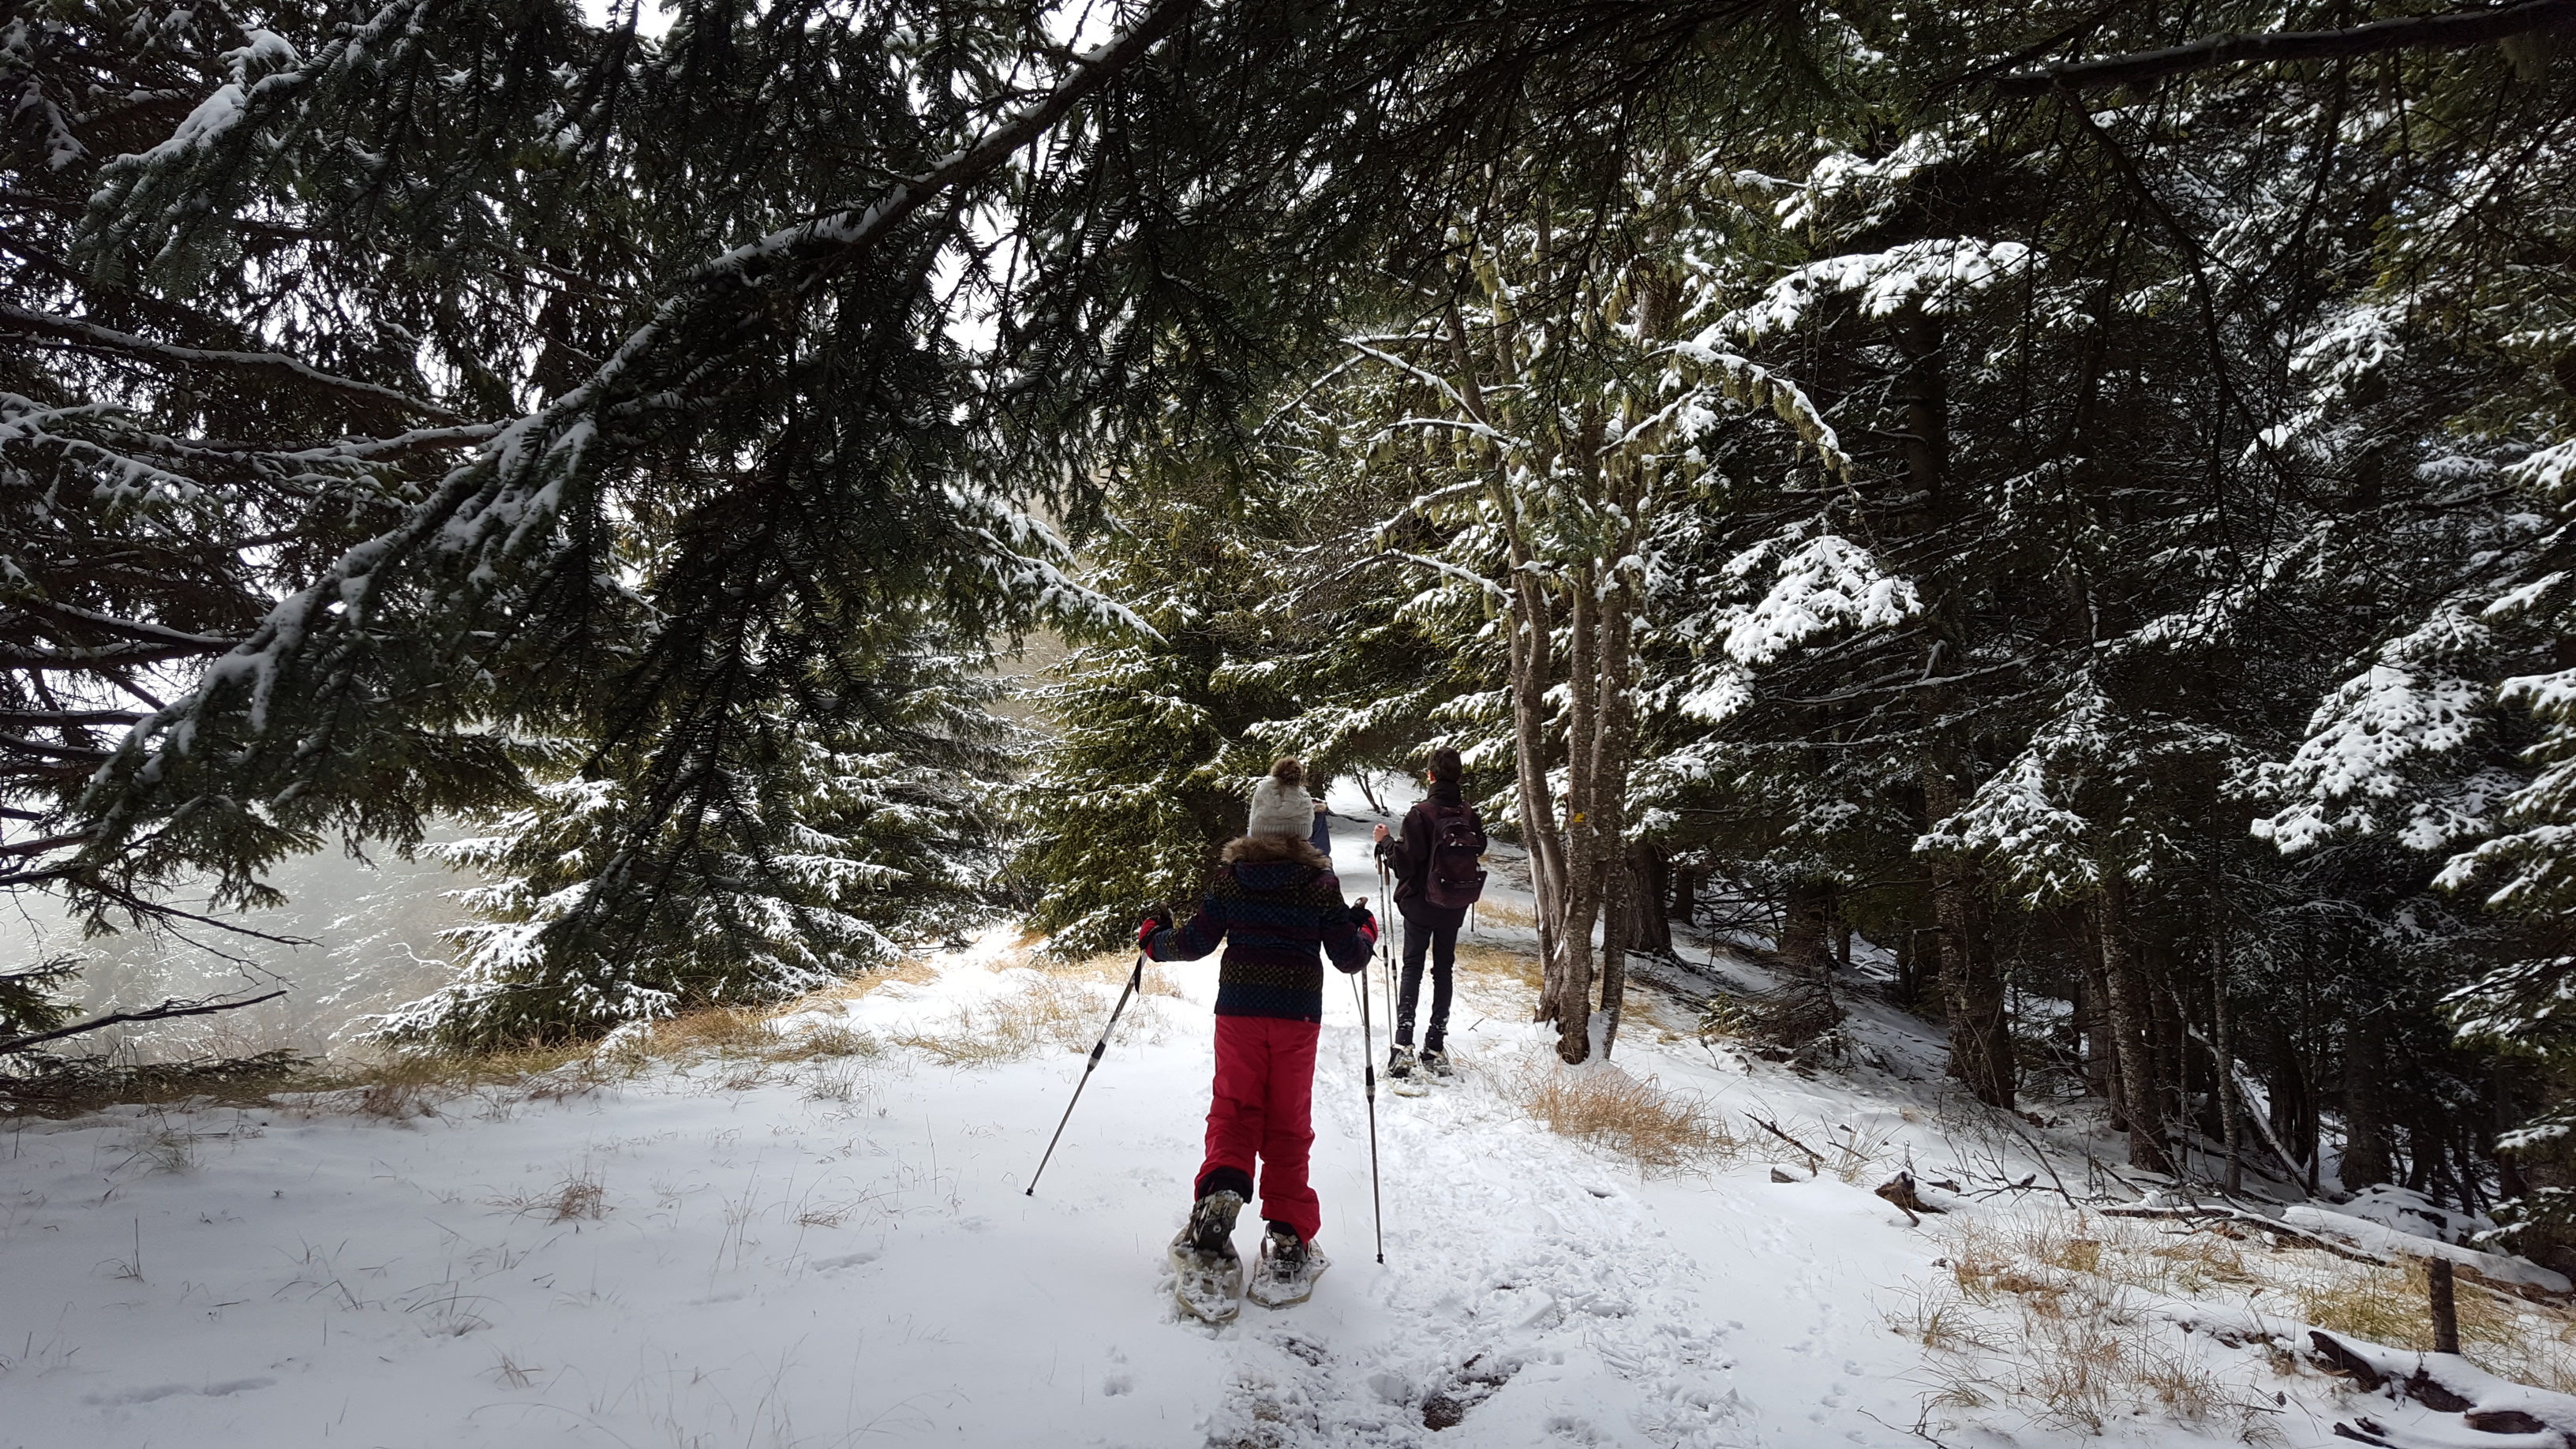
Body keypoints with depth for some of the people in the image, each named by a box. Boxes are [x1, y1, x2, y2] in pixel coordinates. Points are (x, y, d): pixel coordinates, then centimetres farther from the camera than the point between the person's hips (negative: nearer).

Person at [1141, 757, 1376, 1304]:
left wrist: (1154, 939, 21)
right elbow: (1348, 956, -2)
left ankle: (1220, 1193, -12)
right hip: (1298, 1015, 0)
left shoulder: (1231, 875, -3)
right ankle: (1288, 1235, 10)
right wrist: (1365, 930, 20)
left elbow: (1198, 940, 2)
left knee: (1234, 1109, 13)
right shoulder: (1321, 883, -5)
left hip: (1239, 1011, 0)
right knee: (1288, 1121, 10)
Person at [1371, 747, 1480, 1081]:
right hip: (1454, 906, 4)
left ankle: (1403, 1046, -5)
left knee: (1412, 968, 4)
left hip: (1419, 903, -4)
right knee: (1444, 970, 11)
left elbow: (1405, 863, -18)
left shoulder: (1420, 813, -18)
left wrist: (1386, 841, -4)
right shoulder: (1470, 815, -2)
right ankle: (1435, 1047, 12)